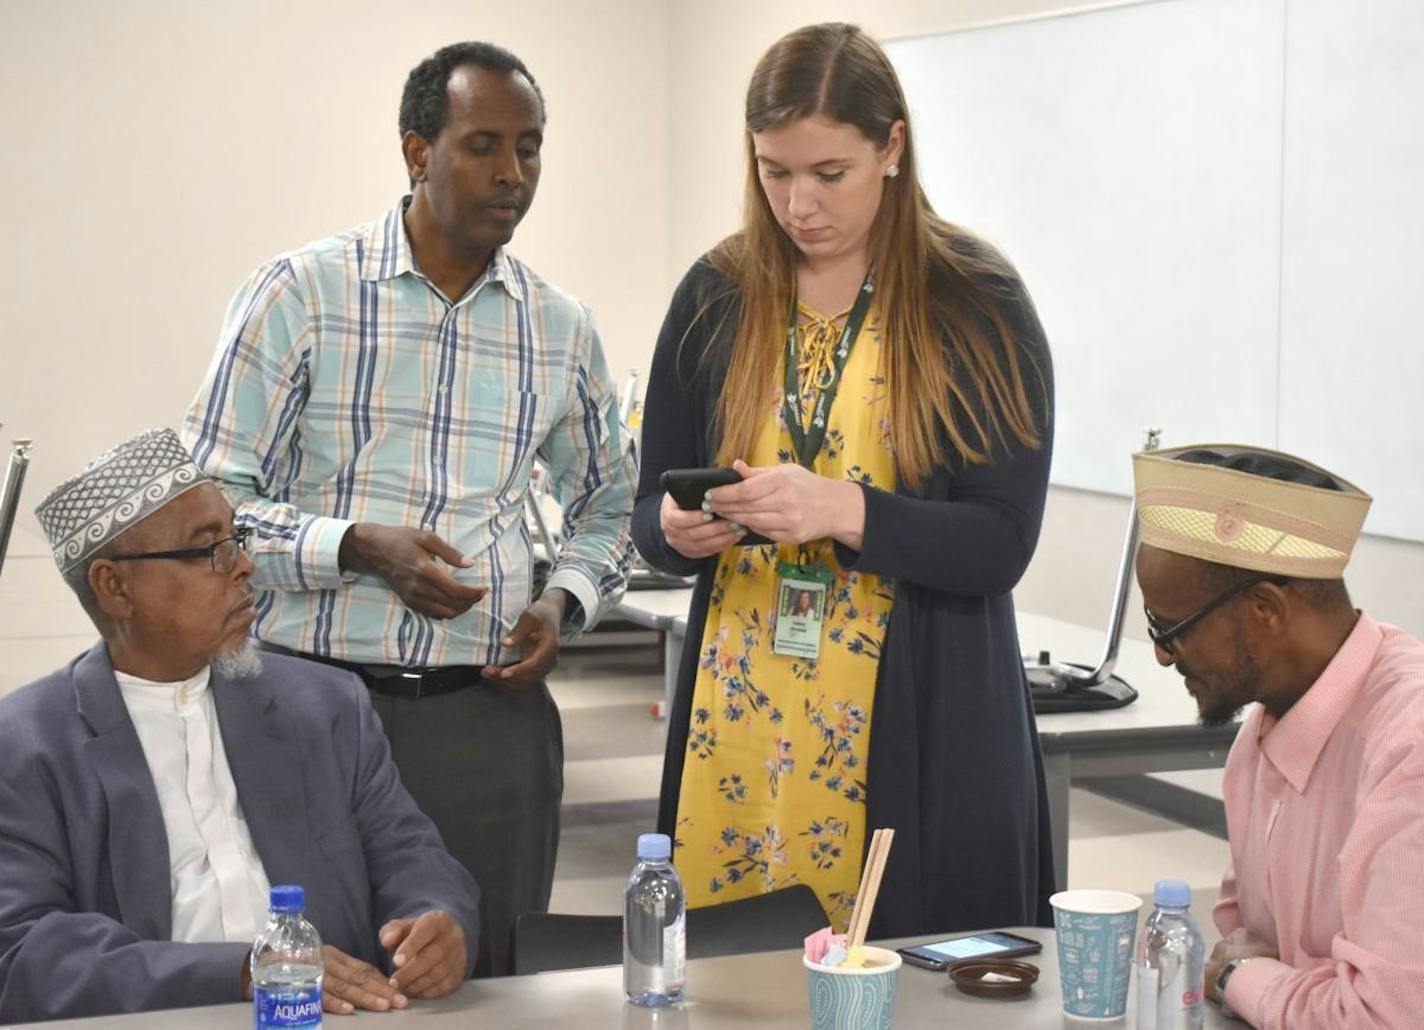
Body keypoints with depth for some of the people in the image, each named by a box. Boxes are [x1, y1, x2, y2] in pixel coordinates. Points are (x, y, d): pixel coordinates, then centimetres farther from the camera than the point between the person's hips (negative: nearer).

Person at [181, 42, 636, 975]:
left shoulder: (562, 329, 9)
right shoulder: (300, 294, -3)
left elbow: (610, 505, 20)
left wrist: (564, 603, 1)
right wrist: (359, 547, -17)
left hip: (491, 713, 3)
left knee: (492, 985, 7)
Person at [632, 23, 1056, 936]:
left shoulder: (977, 304, -4)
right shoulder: (717, 297, 5)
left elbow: (1000, 545, -8)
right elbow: (650, 510, 10)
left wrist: (847, 512, -22)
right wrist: (679, 531, -12)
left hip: (925, 726, -2)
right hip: (741, 722, 3)